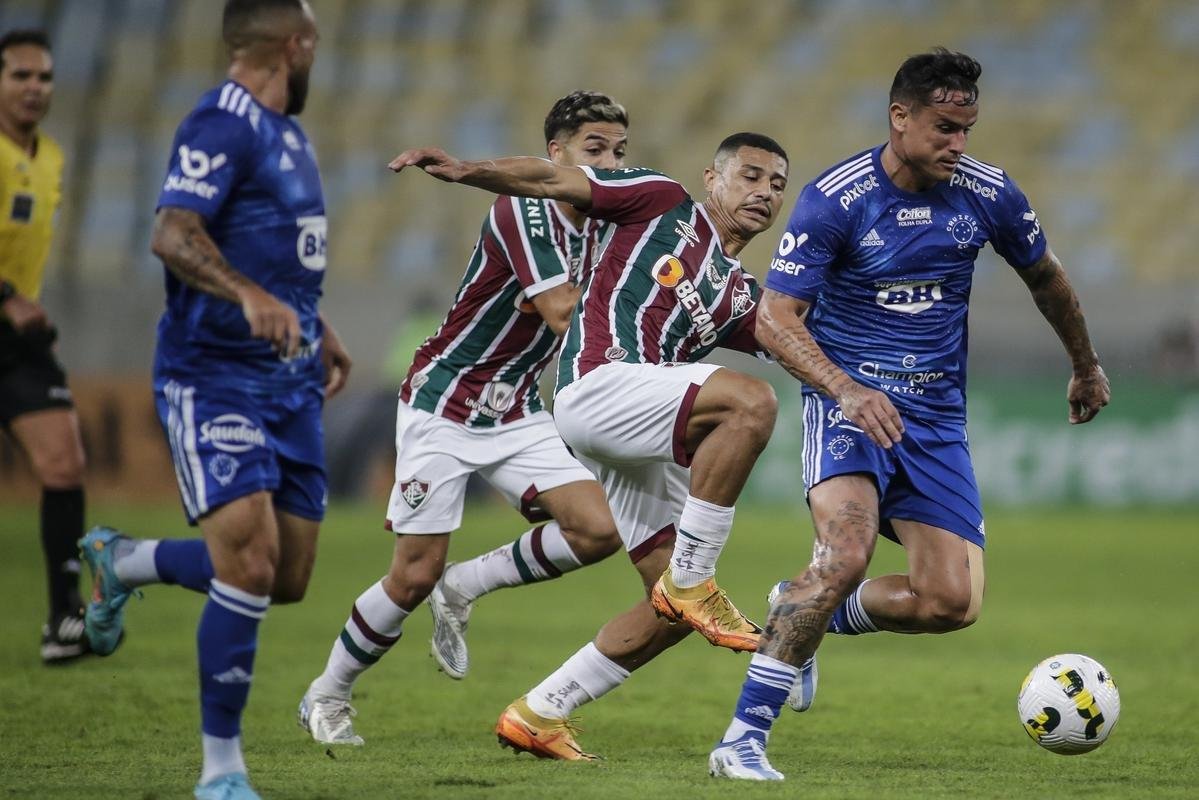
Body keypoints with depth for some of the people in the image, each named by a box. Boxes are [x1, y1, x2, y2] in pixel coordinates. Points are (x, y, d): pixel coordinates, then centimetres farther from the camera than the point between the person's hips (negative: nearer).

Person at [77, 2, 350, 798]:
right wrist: (251, 296, -42)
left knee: (287, 579, 7)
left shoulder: (289, 134, 16)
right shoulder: (222, 125, -14)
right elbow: (173, 234, -28)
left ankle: (123, 560, 32)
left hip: (289, 381, 9)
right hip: (214, 379, -9)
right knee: (250, 564, -17)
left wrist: (317, 328, 31)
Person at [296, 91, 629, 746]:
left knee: (598, 530, -13)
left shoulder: (602, 229, 3)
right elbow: (566, 317, -30)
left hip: (515, 413, 7)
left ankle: (463, 589, 9)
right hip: (443, 406, -7)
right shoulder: (522, 210, -21)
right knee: (415, 575, -6)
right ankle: (326, 696, 17)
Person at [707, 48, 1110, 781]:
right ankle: (743, 739, -25)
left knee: (953, 602, -8)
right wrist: (847, 391, -30)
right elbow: (774, 319, -15)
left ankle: (811, 614, 21)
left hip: (935, 416, 5)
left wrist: (1087, 367, 31)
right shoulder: (834, 200, -13)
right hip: (849, 400, -5)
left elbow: (1046, 278, 18)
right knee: (847, 552, -30)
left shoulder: (988, 194, -1)